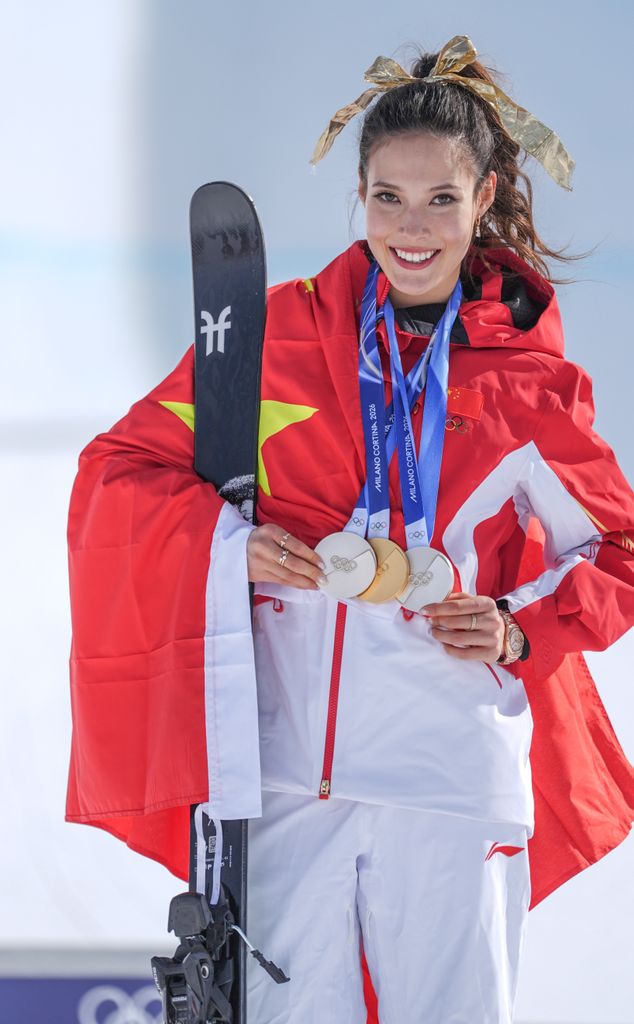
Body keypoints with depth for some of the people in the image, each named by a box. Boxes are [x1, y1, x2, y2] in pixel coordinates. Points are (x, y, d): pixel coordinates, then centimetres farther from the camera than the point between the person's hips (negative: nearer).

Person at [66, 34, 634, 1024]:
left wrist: (520, 631, -3)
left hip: (454, 781, 0)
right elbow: (119, 470, 8)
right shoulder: (279, 336, 6)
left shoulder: (529, 377, 6)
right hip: (284, 774, 0)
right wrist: (227, 539, -10)